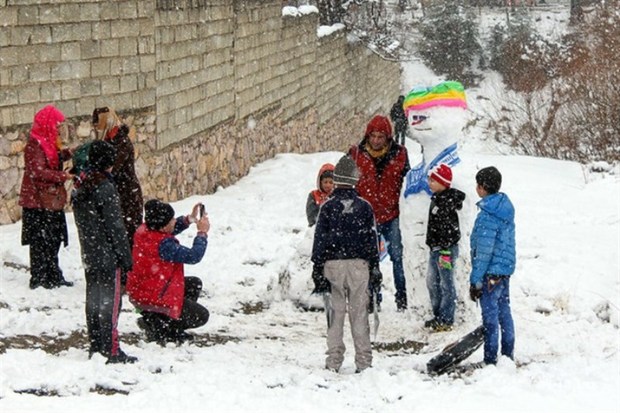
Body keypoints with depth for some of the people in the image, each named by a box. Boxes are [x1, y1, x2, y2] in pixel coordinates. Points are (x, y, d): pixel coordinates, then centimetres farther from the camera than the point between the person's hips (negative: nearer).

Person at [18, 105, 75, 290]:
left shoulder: (47, 143, 13)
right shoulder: (35, 145, -17)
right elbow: (38, 172, -25)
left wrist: (66, 154, 6)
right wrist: (63, 176, -26)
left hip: (52, 201, 10)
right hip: (39, 203, -10)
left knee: (53, 240, 15)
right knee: (41, 241, -4)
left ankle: (53, 276, 24)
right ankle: (39, 278, 1)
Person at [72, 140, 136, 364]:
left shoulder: (80, 189, 7)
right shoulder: (105, 189, -17)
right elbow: (115, 226, -16)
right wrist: (125, 256, -10)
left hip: (89, 255, 8)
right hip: (107, 256, -8)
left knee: (93, 299, 13)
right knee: (110, 301, -4)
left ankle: (95, 345, 19)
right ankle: (111, 350, -4)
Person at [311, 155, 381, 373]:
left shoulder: (328, 206, -3)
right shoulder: (364, 206, 2)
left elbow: (320, 239, -2)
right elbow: (372, 239, 6)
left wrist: (318, 270, 3)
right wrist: (375, 268, 12)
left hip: (333, 264, -1)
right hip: (359, 265, 1)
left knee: (336, 312, 3)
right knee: (359, 312, 4)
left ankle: (334, 360, 1)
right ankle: (363, 360, 3)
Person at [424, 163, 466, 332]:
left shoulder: (447, 201, -18)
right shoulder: (437, 198, 10)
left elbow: (447, 229, -21)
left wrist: (445, 251, -23)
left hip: (445, 248, -10)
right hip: (435, 248, 10)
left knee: (447, 285, -3)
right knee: (432, 282, 17)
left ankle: (446, 320, 2)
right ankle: (438, 316, 27)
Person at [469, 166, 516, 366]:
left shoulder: (487, 216, -21)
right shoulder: (506, 208, 7)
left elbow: (483, 252, -21)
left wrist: (475, 280, -16)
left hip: (491, 272, -9)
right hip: (506, 269, 9)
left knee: (490, 315, -3)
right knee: (504, 311, 16)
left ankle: (491, 359, 2)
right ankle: (508, 354, 24)